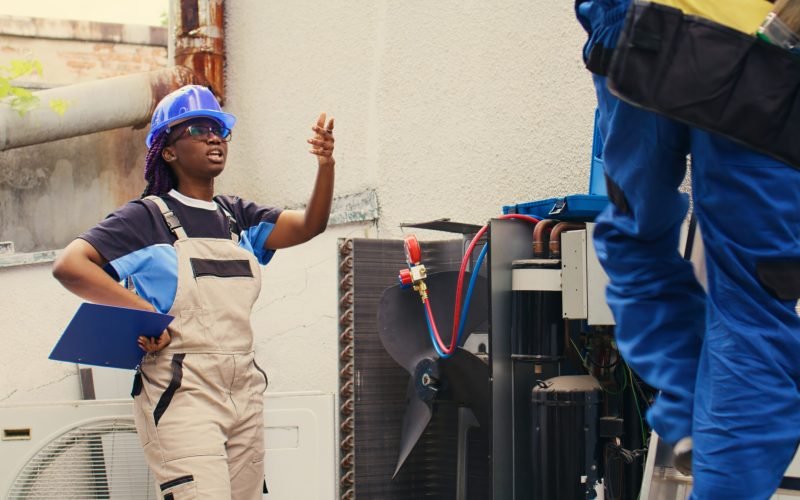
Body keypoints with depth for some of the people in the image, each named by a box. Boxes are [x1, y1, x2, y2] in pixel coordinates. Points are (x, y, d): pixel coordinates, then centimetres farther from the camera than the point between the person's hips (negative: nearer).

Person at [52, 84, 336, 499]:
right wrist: (144, 313, -17)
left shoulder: (239, 217, 15)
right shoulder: (147, 217, -2)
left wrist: (326, 166, -15)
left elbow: (309, 225, 2)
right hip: (180, 393, -6)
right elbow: (69, 266, -12)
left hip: (244, 391, 6)